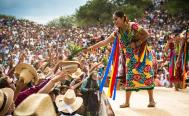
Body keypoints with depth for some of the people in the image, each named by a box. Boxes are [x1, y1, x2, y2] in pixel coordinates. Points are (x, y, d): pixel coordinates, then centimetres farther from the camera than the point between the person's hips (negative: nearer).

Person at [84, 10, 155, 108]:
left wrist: (136, 43, -21)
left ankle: (151, 99, 10)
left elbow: (146, 35, -14)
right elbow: (105, 42, -4)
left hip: (143, 54, -4)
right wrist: (91, 47, -9)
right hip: (131, 57, 5)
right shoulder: (117, 32, -3)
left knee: (147, 75, -2)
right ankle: (127, 102, 7)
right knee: (129, 77, 2)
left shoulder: (133, 26, -18)